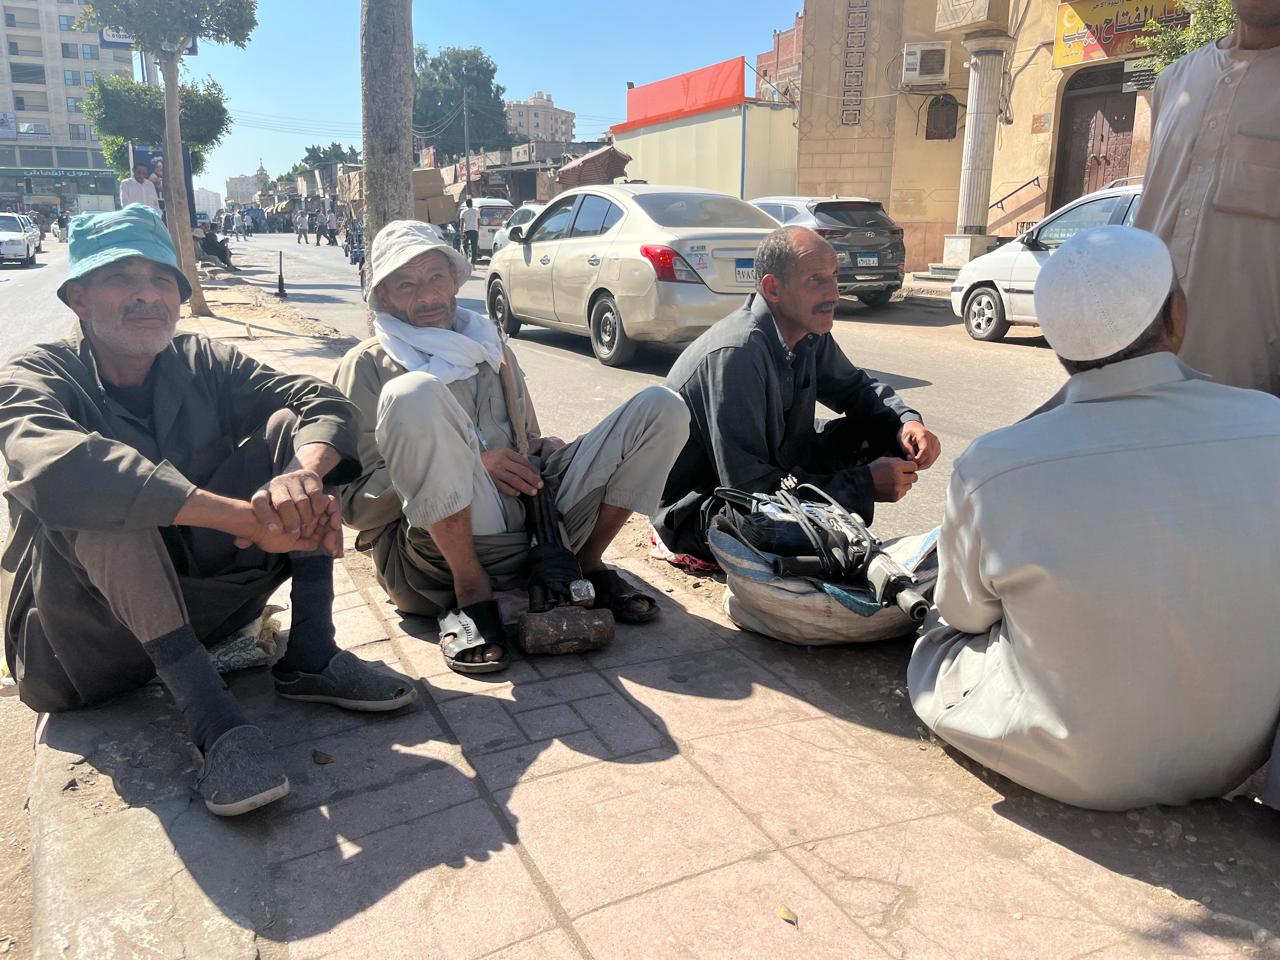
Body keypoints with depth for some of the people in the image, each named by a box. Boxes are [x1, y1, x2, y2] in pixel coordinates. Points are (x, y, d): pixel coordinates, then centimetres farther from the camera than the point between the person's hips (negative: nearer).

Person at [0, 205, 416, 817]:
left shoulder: (202, 365, 0)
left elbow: (326, 404, -14)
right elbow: (53, 471, -38)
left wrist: (303, 475, -38)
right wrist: (252, 516, -46)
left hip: (200, 597, 4)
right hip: (83, 642, -4)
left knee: (290, 426, -10)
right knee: (101, 500, -32)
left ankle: (309, 659, -16)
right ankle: (212, 719, -34)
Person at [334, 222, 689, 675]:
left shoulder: (492, 348, 24)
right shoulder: (369, 366, 8)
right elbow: (353, 501, 0)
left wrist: (550, 452, 5)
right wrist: (466, 464, -11)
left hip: (536, 519, 5)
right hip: (442, 545, -4)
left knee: (661, 407, -5)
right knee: (414, 393, -32)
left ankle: (589, 563, 1)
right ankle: (472, 593, -22)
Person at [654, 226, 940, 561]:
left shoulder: (810, 333, -4)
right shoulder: (736, 354, -30)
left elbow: (855, 388, 14)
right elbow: (748, 487, -31)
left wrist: (906, 422, -10)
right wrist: (865, 485, -28)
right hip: (696, 508, -8)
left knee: (878, 426, -2)